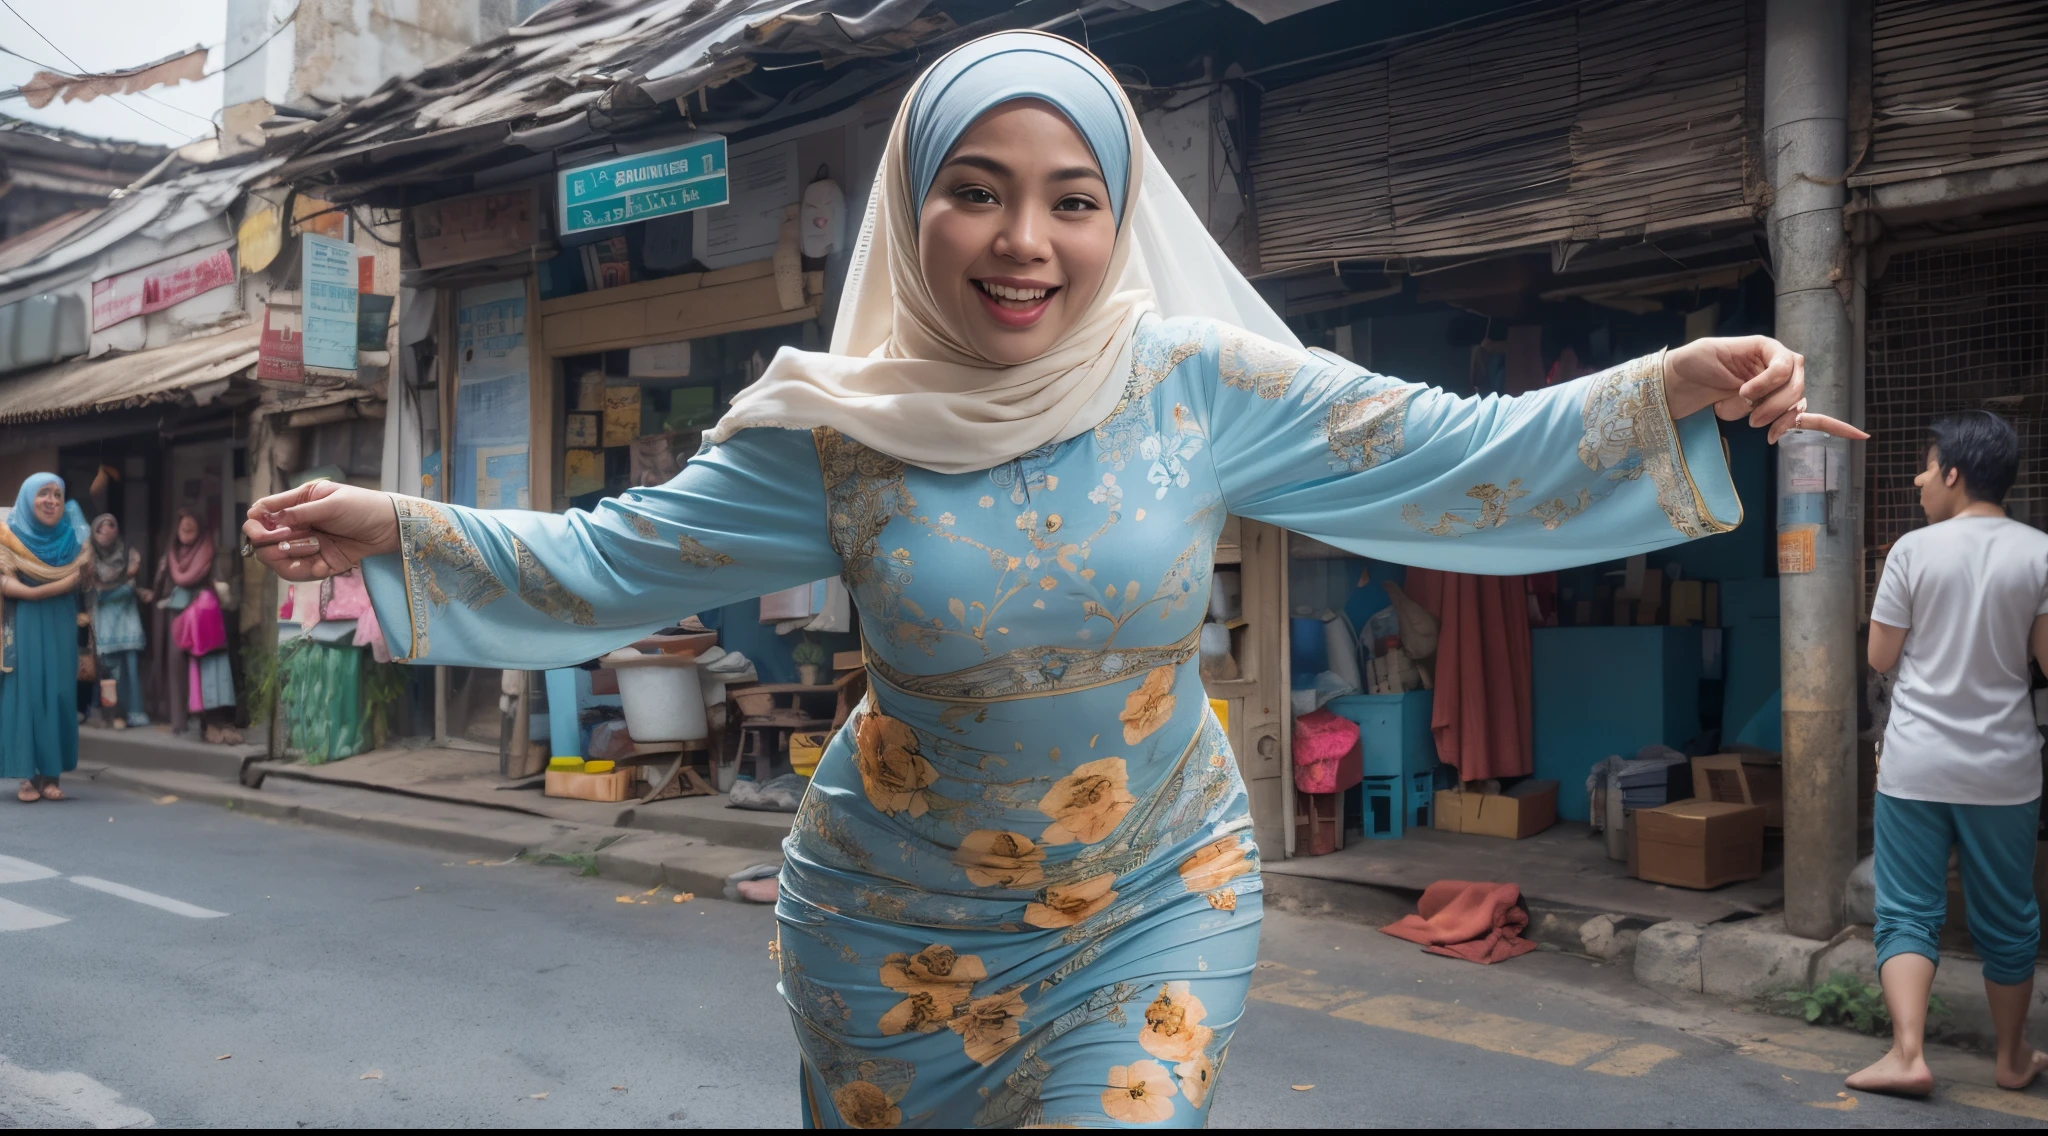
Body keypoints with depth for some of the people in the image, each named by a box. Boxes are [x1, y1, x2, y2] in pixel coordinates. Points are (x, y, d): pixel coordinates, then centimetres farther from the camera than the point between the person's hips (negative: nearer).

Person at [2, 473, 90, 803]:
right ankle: (28, 775, 0)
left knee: (59, 695, -1)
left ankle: (51, 774, 4)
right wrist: (54, 587, -19)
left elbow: (79, 579, 7)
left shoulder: (71, 536, 9)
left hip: (60, 627, 3)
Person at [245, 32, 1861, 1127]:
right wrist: (400, 534, -11)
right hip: (897, 928, 1)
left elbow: (1458, 462, -10)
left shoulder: (1201, 386, -14)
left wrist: (1672, 392, -19)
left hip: (1155, 905, -1)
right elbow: (612, 567, -4)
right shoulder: (833, 430, -13)